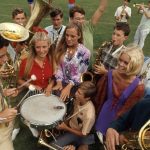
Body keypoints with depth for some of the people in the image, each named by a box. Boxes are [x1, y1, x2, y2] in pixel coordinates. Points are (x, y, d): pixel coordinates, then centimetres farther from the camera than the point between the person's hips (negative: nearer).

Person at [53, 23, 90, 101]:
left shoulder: (85, 52, -10)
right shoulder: (61, 48, 1)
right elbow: (58, 67, 2)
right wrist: (59, 82, -13)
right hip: (62, 83, 3)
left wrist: (68, 87, -21)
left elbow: (81, 74, -11)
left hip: (75, 86, -3)